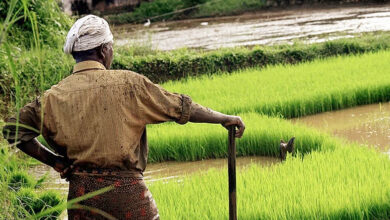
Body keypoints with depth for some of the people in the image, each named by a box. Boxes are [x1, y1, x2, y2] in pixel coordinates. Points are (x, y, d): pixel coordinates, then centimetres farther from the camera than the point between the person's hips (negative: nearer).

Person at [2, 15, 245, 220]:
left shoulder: (54, 96, 1)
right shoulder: (128, 84, -6)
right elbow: (180, 107, 0)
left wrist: (54, 161, 8)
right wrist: (224, 118, 12)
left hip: (81, 191, 3)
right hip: (126, 189, -3)